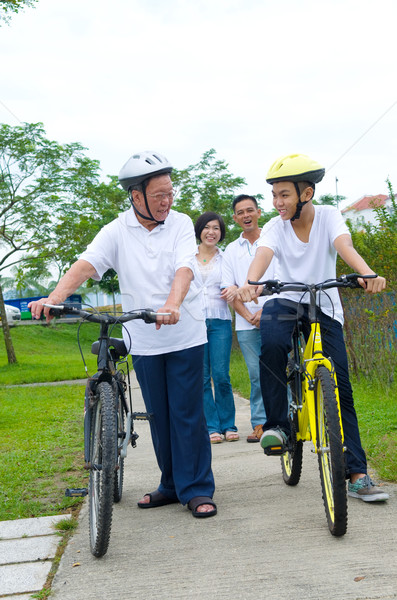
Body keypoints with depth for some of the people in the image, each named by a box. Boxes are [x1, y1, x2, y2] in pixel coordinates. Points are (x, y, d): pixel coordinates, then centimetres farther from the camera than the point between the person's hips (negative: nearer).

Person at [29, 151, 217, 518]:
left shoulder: (180, 223, -2)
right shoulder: (117, 231, 0)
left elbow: (184, 268, -17)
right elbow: (86, 265, -13)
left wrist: (172, 304, -38)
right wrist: (54, 298, -31)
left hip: (184, 335, -2)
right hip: (143, 340, 2)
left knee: (187, 414, -2)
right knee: (159, 416, 12)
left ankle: (197, 490, 8)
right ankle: (172, 485, 25)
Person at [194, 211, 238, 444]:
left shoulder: (225, 257, 11)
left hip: (219, 321, -1)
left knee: (221, 375, -6)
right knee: (202, 377, -1)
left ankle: (228, 425, 6)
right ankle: (212, 427, 7)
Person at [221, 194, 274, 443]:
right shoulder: (231, 250, 14)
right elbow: (229, 290, 9)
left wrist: (265, 310, -10)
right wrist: (248, 315, -5)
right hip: (246, 323, 2)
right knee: (257, 375, 3)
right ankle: (260, 424, 9)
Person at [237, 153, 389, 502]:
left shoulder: (328, 216, -7)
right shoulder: (275, 227, -5)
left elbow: (344, 246, -27)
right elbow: (263, 254, -26)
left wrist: (368, 273, -49)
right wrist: (251, 283, -49)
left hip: (325, 309, 0)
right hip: (286, 303, 0)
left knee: (340, 390, -6)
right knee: (272, 343, -36)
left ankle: (358, 475, -1)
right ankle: (278, 424, -19)